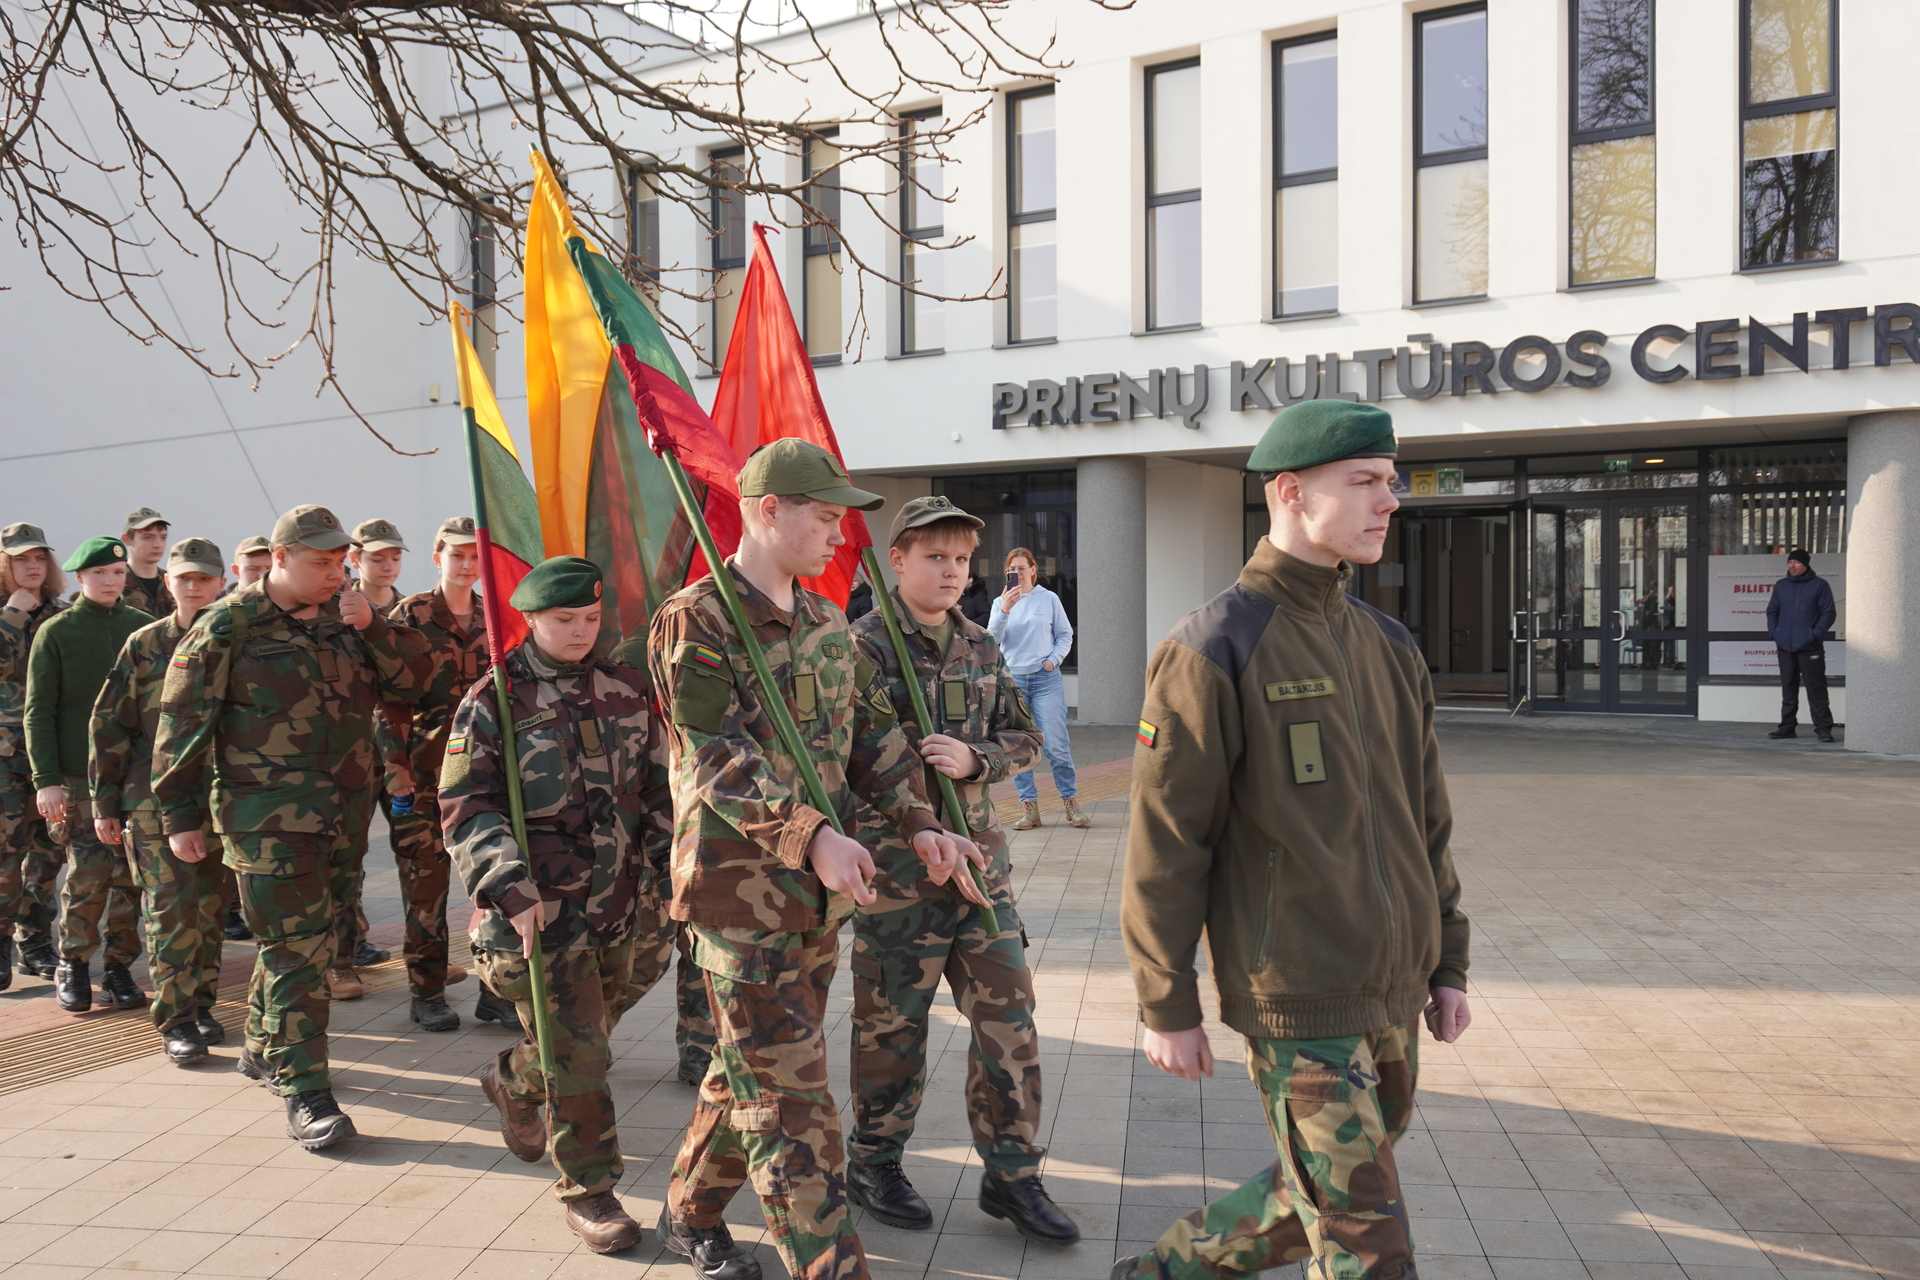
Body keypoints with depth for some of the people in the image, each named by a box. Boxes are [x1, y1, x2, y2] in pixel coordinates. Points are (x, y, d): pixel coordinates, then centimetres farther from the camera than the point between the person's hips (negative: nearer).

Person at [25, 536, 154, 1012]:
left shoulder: (144, 628, 8)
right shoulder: (56, 632, 2)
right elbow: (39, 711, -1)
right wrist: (46, 780, -8)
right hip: (80, 776, -2)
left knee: (131, 878, 4)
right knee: (88, 876, -5)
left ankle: (119, 967, 16)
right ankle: (73, 966, 13)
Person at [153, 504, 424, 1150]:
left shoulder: (345, 617, 9)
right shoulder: (229, 626, -7)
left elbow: (407, 684, 6)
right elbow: (182, 722, -3)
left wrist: (371, 628, -9)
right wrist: (180, 816, -2)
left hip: (343, 808, 6)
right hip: (268, 813, -6)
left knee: (305, 938, 17)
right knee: (297, 948, -8)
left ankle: (263, 1047, 37)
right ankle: (305, 1093, -2)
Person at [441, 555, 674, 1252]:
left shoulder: (628, 690, 7)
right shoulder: (494, 700, -6)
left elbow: (659, 788, 13)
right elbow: (466, 808, -10)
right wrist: (512, 892, -20)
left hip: (622, 906, 5)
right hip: (542, 910, -5)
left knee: (586, 1034, 20)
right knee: (576, 1057, -2)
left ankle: (513, 1082, 51)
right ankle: (588, 1188, 17)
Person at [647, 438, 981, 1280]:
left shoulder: (827, 624, 11)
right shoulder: (694, 623, -13)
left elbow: (874, 735, 14)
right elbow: (718, 758, -22)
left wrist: (918, 824, 1)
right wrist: (812, 835, -33)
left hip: (820, 891, 8)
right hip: (740, 890, -8)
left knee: (752, 1069, 20)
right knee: (788, 1093, -2)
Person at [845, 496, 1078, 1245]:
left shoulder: (980, 646, 9)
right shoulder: (864, 646, -9)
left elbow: (1023, 738, 10)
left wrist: (975, 758, -11)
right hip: (896, 865, -5)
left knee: (1008, 1015, 7)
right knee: (893, 1023, 8)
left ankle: (1011, 1176, 20)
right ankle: (873, 1166, 28)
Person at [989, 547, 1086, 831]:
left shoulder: (1049, 599, 6)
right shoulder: (1001, 602, 9)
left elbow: (1065, 634, 9)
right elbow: (993, 638, -3)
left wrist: (1054, 659, -6)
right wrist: (1004, 611, -17)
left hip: (1046, 679, -2)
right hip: (1011, 680, 2)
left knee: (1057, 745, -5)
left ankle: (1070, 802, 6)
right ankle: (1029, 807, 8)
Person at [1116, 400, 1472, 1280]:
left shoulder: (1389, 646, 9)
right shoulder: (1212, 651, -14)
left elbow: (1426, 818, 15)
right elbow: (1165, 844, -12)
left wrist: (1448, 963, 15)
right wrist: (1167, 1009, -9)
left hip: (1394, 998, 8)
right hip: (1300, 1009, -7)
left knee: (1314, 1204, 20)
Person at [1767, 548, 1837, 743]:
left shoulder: (1819, 585, 1)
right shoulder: (1781, 586, 14)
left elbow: (1828, 612, -2)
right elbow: (1772, 611, 19)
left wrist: (1816, 633, -12)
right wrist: (1773, 631, 4)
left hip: (1810, 647, -5)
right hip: (1785, 647, 5)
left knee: (1816, 687, -5)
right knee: (1788, 688, 10)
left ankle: (1823, 728, -2)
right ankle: (1787, 726, 16)